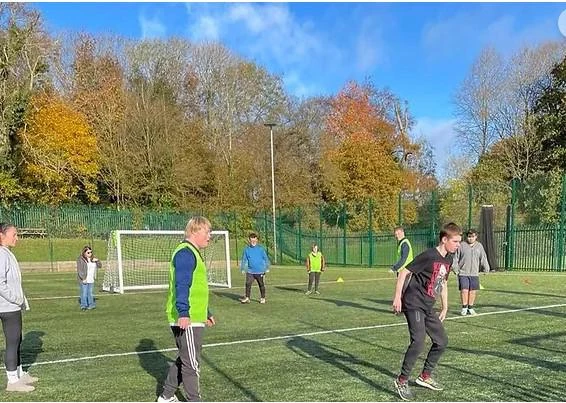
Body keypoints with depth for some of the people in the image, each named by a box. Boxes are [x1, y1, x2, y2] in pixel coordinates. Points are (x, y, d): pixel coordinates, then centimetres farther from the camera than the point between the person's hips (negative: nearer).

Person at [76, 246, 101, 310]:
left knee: (90, 293, 10)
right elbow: (79, 270, -11)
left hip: (91, 280, 6)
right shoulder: (80, 259, -6)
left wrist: (97, 260, -4)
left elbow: (99, 266, 16)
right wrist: (83, 278, -17)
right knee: (84, 293, -5)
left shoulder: (93, 259, 13)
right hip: (84, 280, -5)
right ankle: (83, 306, 2)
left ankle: (91, 305, 17)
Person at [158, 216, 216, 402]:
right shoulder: (186, 253, -14)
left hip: (193, 318, 11)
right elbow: (182, 285, -26)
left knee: (183, 359, 20)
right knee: (192, 363, 0)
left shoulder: (192, 253, 20)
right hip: (186, 320, -11)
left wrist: (206, 313, 32)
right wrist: (183, 313, -34)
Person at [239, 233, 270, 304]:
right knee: (248, 284, -7)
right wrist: (242, 269, 7)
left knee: (261, 284, 8)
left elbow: (266, 258, 3)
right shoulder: (247, 249, 3)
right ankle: (247, 298, 5)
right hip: (250, 271, 1)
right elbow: (244, 259, 11)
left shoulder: (260, 248, -2)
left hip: (259, 271, -1)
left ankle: (262, 298, 22)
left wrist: (267, 268, 1)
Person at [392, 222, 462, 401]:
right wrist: (397, 297, -19)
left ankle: (425, 376, 28)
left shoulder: (448, 259, 8)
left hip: (428, 307, 9)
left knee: (441, 341, 12)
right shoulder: (428, 256, -17)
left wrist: (445, 307, 22)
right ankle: (402, 381, -3)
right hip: (414, 304, -9)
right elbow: (404, 272, -16)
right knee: (418, 342, -19)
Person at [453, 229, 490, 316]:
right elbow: (455, 258, 2)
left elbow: (483, 258, 13)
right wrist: (456, 269, -5)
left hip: (474, 273, 3)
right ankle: (464, 308, 4)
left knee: (473, 291, 6)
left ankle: (470, 308, 19)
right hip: (463, 273, -3)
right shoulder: (461, 246, -1)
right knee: (464, 290, -8)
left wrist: (486, 268, 4)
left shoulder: (479, 246, 8)